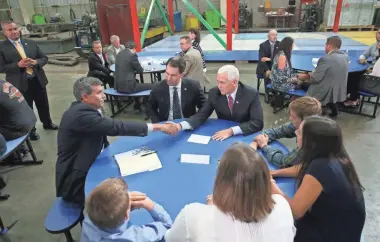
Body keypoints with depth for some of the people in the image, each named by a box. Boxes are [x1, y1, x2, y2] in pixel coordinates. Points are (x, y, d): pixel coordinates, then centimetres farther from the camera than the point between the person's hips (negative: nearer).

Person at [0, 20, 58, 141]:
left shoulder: (31, 43, 5)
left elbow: (44, 58, 8)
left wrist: (36, 62, -13)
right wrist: (18, 65, -24)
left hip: (38, 80, 4)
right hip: (20, 83, -3)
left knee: (43, 104, 19)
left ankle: (47, 123, 41)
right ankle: (31, 130, 28)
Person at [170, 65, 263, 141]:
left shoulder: (252, 94, -15)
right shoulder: (214, 93, -7)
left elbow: (257, 123, -19)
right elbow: (201, 115, -9)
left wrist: (231, 131, -30)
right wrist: (180, 126, -26)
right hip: (222, 136, 2)